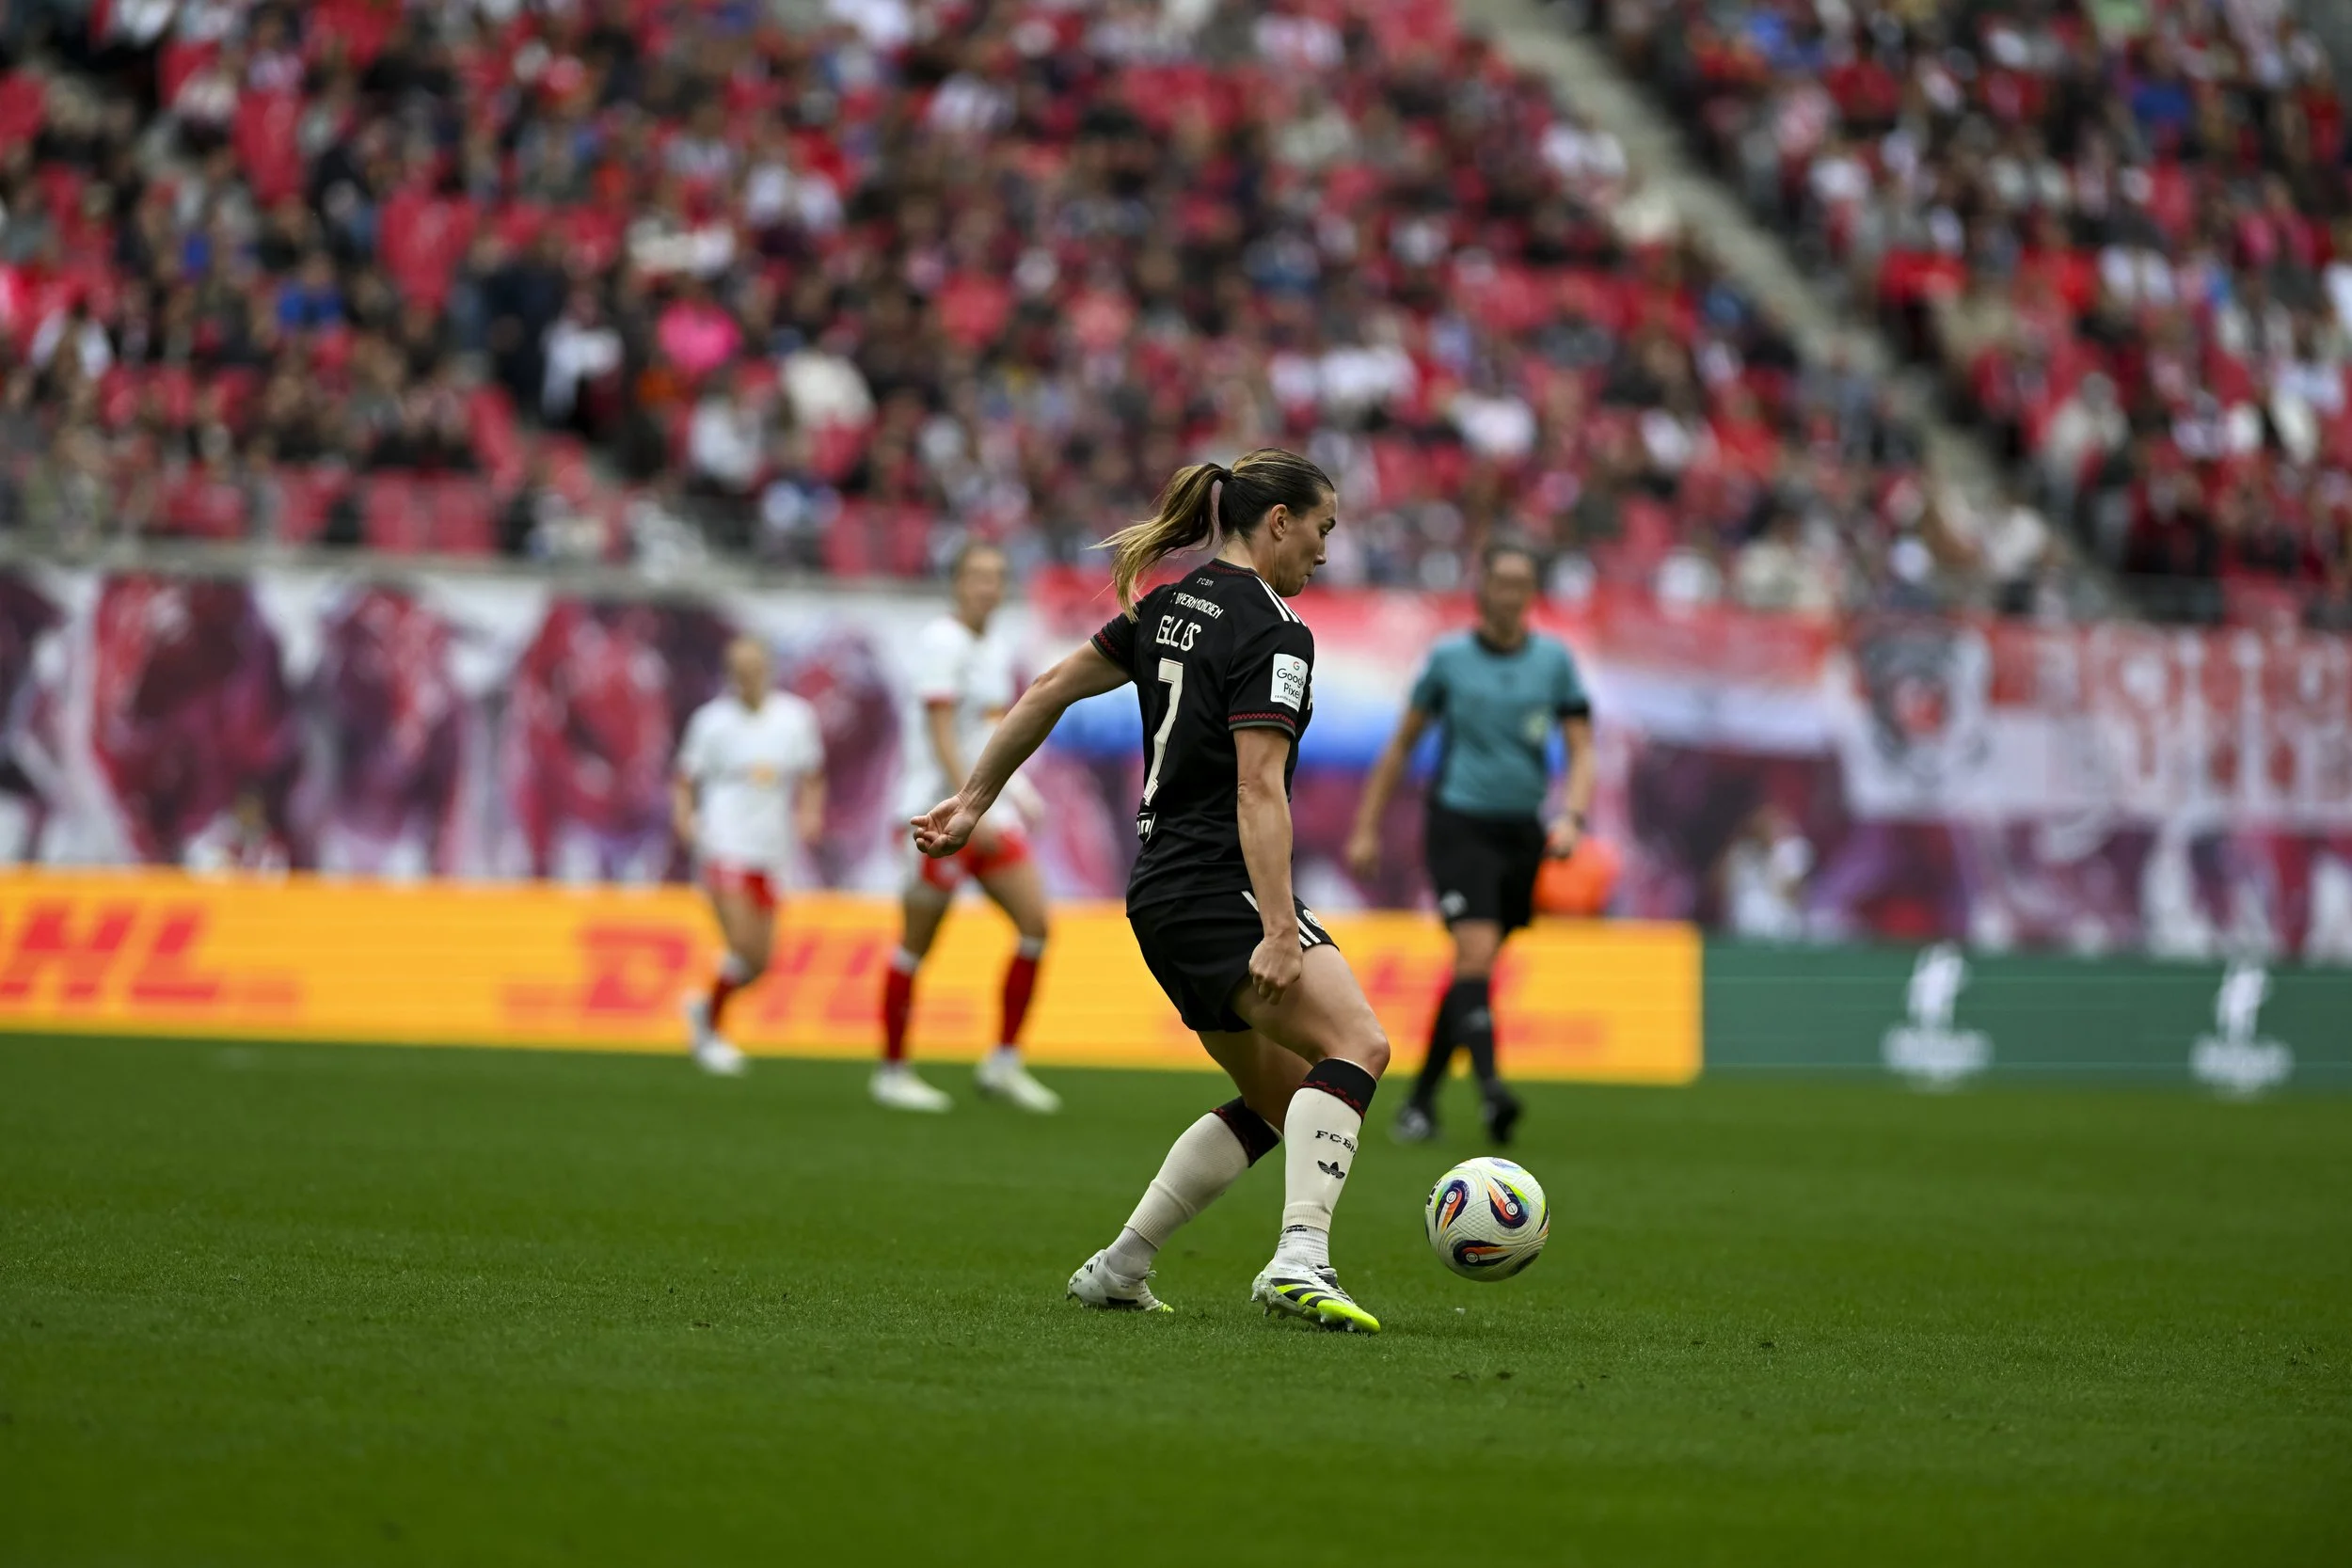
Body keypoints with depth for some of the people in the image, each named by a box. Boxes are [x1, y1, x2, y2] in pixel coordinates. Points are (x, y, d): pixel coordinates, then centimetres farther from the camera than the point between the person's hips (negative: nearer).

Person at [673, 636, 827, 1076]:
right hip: (723, 846, -5)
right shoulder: (712, 721, -2)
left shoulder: (796, 718, 7)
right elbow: (685, 780, 4)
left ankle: (705, 1008, 30)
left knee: (760, 961, 4)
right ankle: (711, 1033, 5)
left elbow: (812, 777, 19)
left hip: (770, 853, 5)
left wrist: (809, 814, 0)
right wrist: (684, 819, -15)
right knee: (744, 951, -17)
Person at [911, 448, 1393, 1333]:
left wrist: (974, 801, 26)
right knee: (1356, 1044, -24)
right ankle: (1299, 1258, -40)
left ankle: (1118, 1269, 17)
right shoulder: (1273, 632, -11)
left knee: (1279, 1099, 17)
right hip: (1219, 890, -10)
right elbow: (1258, 789, -21)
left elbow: (1050, 691, 19)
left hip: (1159, 892, 10)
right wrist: (1280, 931, -26)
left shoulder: (1173, 606, 15)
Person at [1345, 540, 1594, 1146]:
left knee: (1473, 970, 7)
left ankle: (1421, 1100, 19)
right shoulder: (1449, 657, 0)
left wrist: (1572, 817, -15)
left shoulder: (1554, 660, 4)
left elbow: (1581, 750, 4)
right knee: (1475, 953, -21)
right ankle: (1490, 1086, -32)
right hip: (1459, 823, -3)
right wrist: (1366, 829, 6)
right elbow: (1402, 744, 8)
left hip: (1522, 831, 3)